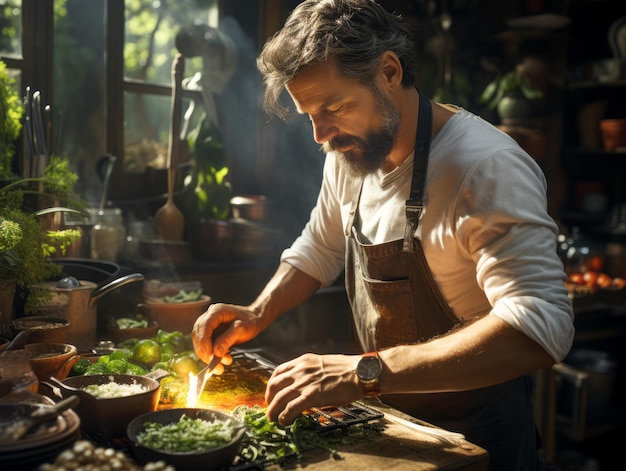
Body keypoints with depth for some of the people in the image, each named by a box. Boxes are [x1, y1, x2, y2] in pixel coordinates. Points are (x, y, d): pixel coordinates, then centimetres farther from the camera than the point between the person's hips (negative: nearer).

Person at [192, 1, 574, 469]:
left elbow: (541, 327, -38)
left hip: (472, 431, -6)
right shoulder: (349, 152, -5)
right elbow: (319, 248, 10)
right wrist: (257, 315, -7)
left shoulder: (487, 167, -29)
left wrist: (366, 372, -42)